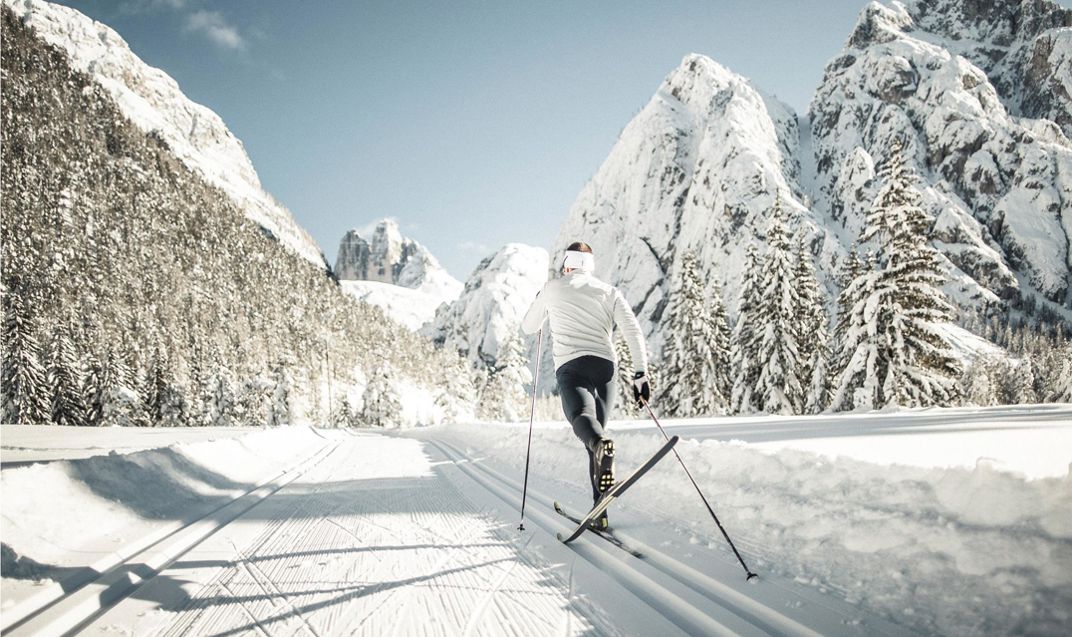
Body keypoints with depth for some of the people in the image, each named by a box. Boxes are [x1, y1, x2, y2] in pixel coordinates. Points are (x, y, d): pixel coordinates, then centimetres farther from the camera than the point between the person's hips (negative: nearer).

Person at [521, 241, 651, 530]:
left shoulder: (552, 288, 14)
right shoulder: (609, 291, 17)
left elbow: (528, 327, 27)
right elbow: (633, 331, 4)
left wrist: (540, 303, 46)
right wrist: (641, 374, 3)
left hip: (571, 365, -3)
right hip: (606, 366, 3)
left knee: (582, 416, -26)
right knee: (596, 432, 14)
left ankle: (601, 444, -65)